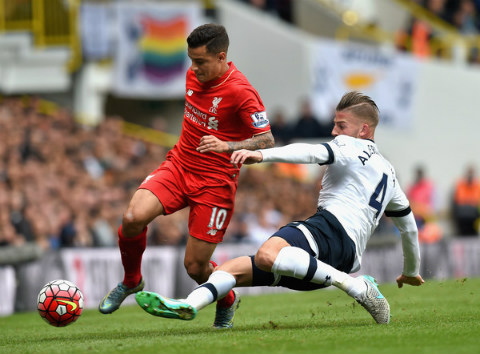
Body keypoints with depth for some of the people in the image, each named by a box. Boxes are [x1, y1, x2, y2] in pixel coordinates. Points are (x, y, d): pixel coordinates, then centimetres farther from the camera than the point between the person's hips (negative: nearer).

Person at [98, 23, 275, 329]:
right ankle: (131, 281, 5)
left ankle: (227, 302, 31)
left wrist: (227, 146, -33)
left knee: (195, 266, -4)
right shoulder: (194, 75, 4)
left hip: (215, 183, -5)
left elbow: (267, 141, -18)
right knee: (133, 218, -22)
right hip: (179, 166, 5)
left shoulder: (241, 92, -18)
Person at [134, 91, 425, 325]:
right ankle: (189, 306, -24)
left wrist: (262, 154, -29)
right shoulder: (388, 172, 34)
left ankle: (358, 288, -28)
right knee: (235, 268, 4)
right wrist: (411, 272, 58)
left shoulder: (350, 146, 7)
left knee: (267, 255, -40)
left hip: (333, 225, -10)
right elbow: (409, 224, 43)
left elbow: (312, 153, -15)